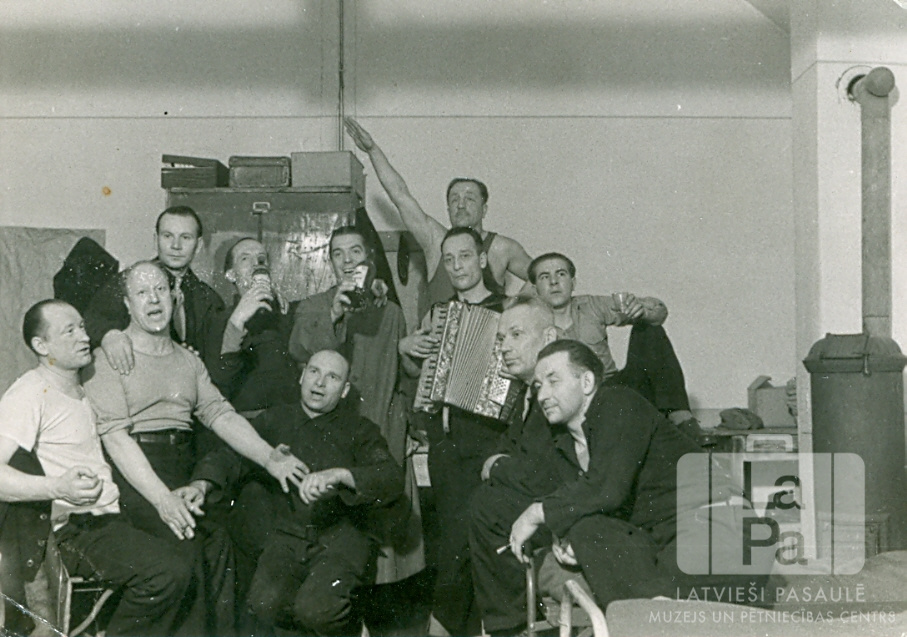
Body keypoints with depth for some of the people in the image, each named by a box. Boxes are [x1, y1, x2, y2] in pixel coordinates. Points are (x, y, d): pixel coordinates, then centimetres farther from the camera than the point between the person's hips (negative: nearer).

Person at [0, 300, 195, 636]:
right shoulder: (29, 394, -9)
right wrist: (60, 488, -37)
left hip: (112, 516, 9)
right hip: (76, 528, -9)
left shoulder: (85, 389, 20)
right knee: (167, 573, -27)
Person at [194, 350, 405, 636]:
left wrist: (338, 475, -26)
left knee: (315, 609, -28)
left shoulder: (359, 429, 7)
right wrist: (202, 484, -14)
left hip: (339, 539, -2)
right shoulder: (275, 420, 15)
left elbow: (392, 480, -9)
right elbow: (230, 455, 9)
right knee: (265, 604, -25)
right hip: (285, 535, 3)